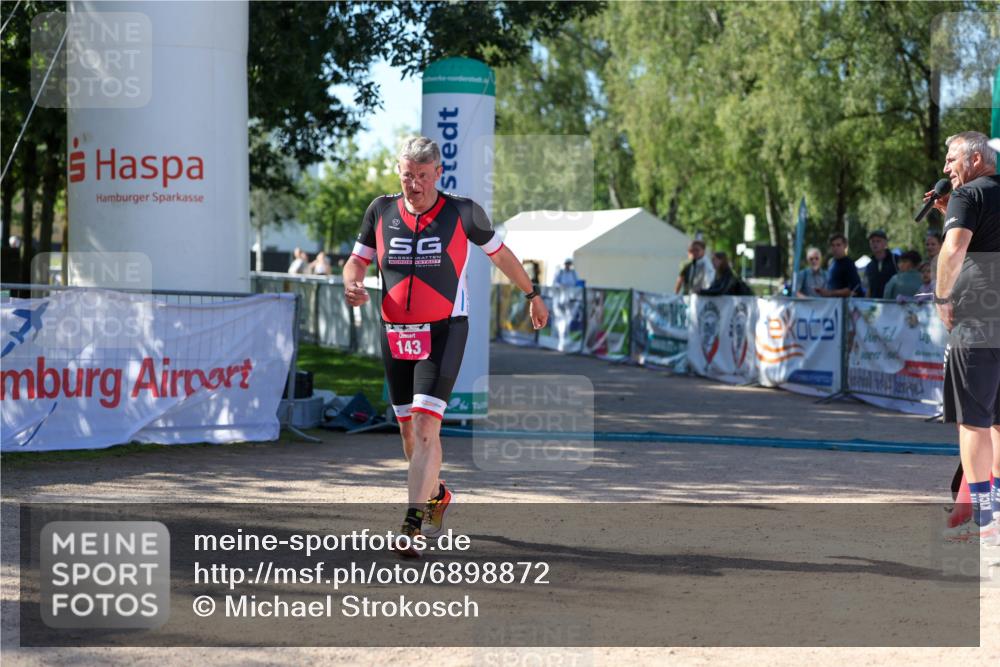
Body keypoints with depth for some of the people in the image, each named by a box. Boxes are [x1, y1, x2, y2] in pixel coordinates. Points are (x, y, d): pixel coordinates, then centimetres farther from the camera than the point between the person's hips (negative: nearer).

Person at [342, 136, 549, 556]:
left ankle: (413, 526, -18)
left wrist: (532, 295, 22)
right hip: (395, 335, 4)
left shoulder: (462, 212, -4)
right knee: (409, 430, 12)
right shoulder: (381, 211, 3)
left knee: (425, 426, -17)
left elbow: (499, 253, 11)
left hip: (444, 332, -4)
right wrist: (351, 285, -14)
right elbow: (357, 260, 10)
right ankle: (436, 494, 40)